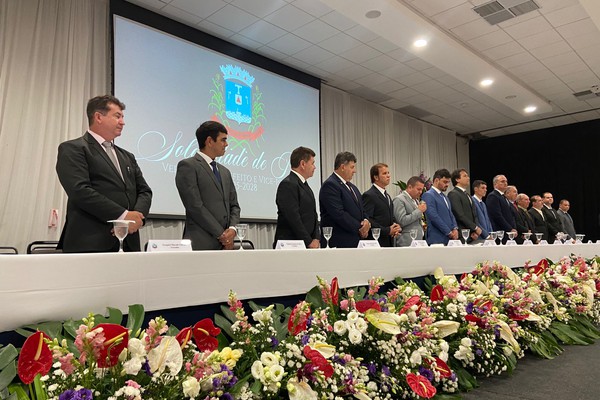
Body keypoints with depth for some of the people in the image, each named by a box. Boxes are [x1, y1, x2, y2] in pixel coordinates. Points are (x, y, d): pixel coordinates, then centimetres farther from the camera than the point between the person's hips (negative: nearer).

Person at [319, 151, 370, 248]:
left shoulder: (352, 187, 19)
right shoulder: (330, 185, -11)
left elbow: (361, 210, 21)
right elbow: (338, 214, -19)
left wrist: (366, 221, -1)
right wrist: (359, 228, -12)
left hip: (355, 242, 8)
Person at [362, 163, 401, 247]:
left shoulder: (387, 196, 19)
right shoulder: (369, 195, -10)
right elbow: (367, 220, -19)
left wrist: (395, 226, 4)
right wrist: (387, 230, -17)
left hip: (389, 242, 8)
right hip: (376, 243, -8)